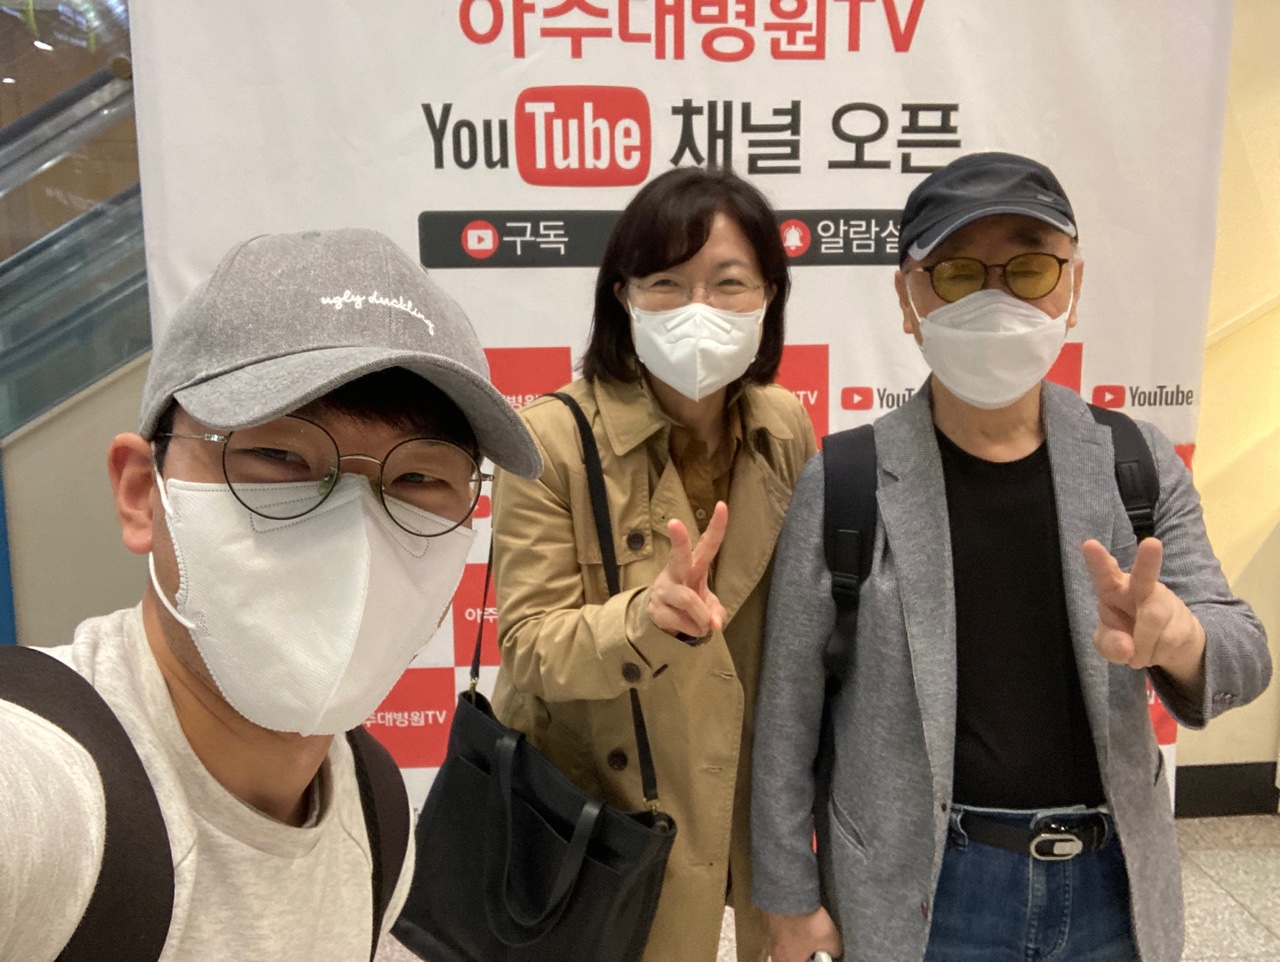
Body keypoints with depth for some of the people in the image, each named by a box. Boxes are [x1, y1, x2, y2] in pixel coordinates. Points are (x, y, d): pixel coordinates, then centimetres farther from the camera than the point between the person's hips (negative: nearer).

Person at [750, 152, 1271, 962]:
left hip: (1117, 889, 3)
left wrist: (1177, 632, -28)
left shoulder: (1140, 465, -4)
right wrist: (790, 895, -1)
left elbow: (1243, 656, -4)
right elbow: (789, 711, -7)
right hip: (915, 897, -3)